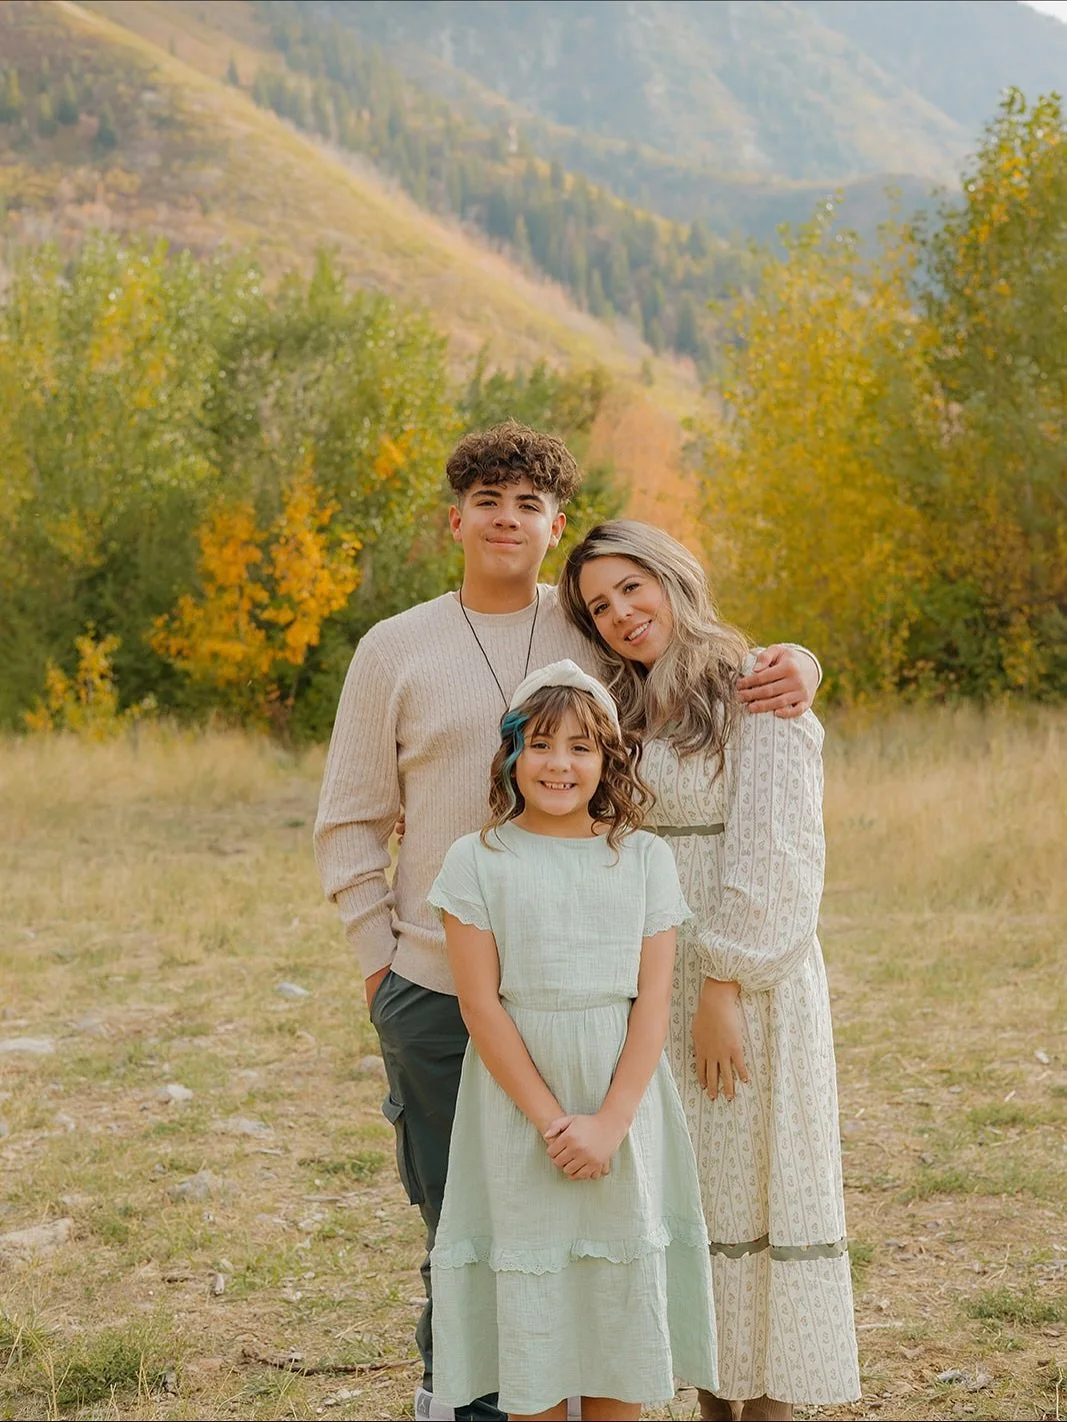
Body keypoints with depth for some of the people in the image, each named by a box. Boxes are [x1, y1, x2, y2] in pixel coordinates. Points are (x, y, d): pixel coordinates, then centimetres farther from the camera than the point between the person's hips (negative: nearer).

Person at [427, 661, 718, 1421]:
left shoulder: (645, 858, 2)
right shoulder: (478, 860, -3)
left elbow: (654, 998, -2)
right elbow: (481, 1003, -7)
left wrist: (610, 1122, -12)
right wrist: (550, 1119, -12)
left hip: (624, 1105, 2)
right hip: (518, 1103, -1)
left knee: (623, 1287, 7)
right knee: (528, 1286, 4)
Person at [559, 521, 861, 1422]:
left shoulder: (757, 697, -9)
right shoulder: (622, 710, 14)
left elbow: (771, 858, -15)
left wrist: (725, 989, -18)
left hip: (745, 984, -7)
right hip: (650, 988, 7)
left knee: (751, 1184, -1)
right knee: (687, 1196, 10)